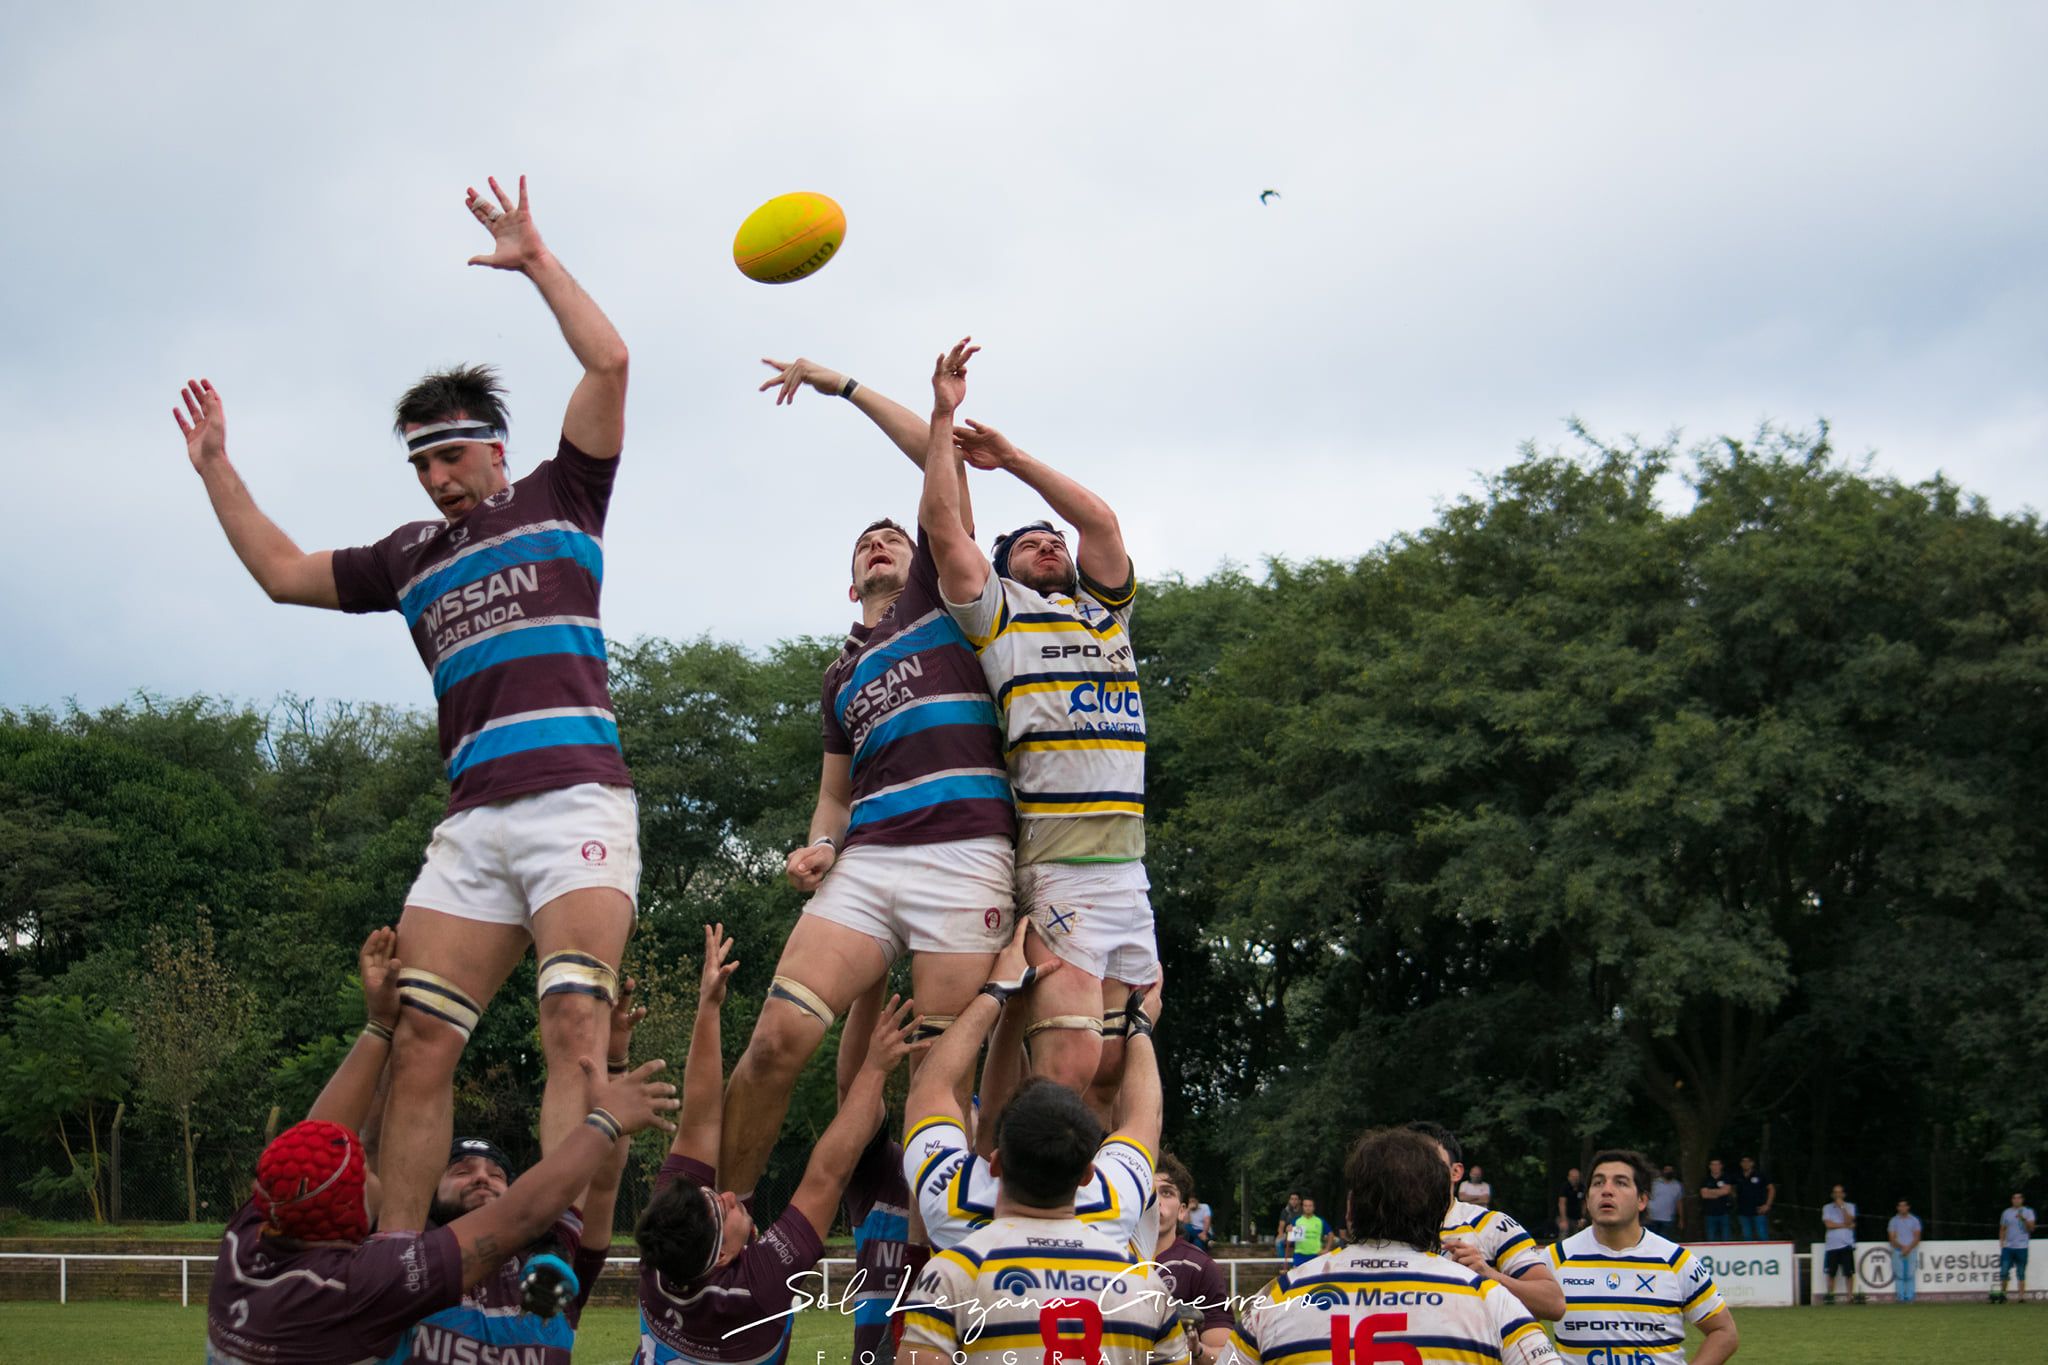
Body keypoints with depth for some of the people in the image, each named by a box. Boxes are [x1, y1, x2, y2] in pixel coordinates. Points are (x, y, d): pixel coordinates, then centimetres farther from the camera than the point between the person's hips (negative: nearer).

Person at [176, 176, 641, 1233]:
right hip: (472, 820, 5)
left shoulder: (558, 500, 13)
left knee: (575, 1028, -19)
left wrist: (536, 263, 6)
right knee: (418, 1043, -5)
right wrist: (216, 469, 30)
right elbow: (283, 573, 32)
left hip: (574, 799, -5)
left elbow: (609, 363, 3)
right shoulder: (412, 557, 25)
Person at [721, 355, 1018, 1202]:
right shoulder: (842, 678, 30)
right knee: (777, 1038, -13)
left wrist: (844, 386, 14)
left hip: (964, 858, -4)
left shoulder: (941, 596, 18)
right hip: (866, 862, 4)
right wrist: (820, 846, 10)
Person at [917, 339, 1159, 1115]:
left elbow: (1101, 521, 13)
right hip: (1057, 868, -6)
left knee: (1114, 1074, 2)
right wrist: (944, 418, 4)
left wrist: (1012, 459, 15)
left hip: (1129, 869, 6)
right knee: (1067, 1066, -17)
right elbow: (942, 527, 1)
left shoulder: (1103, 610, 25)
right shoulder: (1000, 615, 10)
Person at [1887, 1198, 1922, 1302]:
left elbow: (1917, 1238, 5)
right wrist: (1902, 1247, -10)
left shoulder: (1914, 1221, 11)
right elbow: (1892, 1238, 4)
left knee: (1910, 1275, -9)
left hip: (1911, 1250, 0)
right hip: (1898, 1250, 0)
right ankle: (1901, 1298, -9)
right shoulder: (1894, 1221, 11)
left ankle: (1909, 1297, -10)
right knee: (1899, 1275, -9)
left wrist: (1909, 1248, -10)